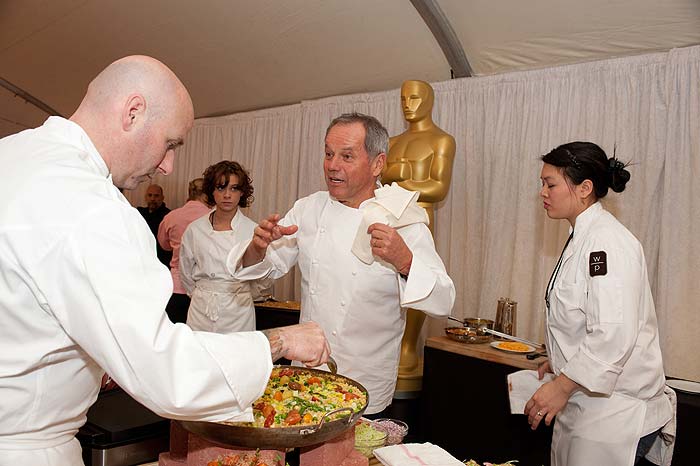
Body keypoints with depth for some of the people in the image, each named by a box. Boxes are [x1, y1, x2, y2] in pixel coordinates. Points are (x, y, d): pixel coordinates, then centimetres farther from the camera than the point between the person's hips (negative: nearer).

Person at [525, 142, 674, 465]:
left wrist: (562, 386, -23)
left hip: (614, 414, -9)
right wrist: (560, 364, 16)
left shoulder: (606, 241, -20)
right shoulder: (583, 238, 11)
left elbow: (613, 335, -27)